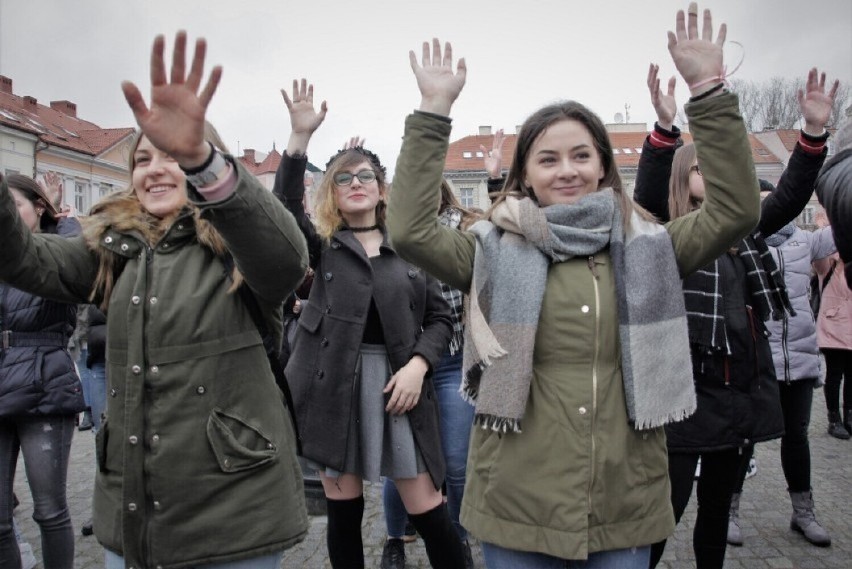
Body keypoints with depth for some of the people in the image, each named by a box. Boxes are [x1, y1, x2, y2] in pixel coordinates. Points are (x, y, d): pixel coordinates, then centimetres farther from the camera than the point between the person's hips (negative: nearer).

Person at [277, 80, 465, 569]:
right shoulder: (322, 244, 5)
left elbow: (440, 316, 6)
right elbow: (284, 208, -15)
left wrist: (418, 365, -10)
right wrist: (300, 137, -26)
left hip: (397, 382, 0)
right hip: (337, 382, 0)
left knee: (428, 511, 3)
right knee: (343, 509, 11)